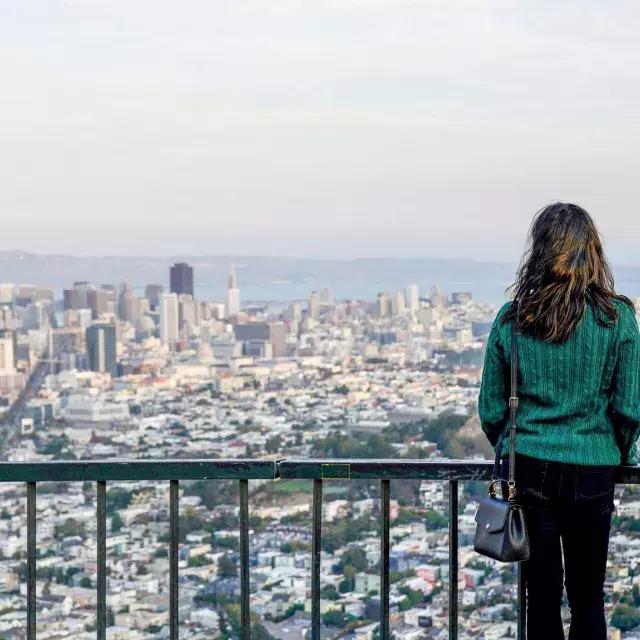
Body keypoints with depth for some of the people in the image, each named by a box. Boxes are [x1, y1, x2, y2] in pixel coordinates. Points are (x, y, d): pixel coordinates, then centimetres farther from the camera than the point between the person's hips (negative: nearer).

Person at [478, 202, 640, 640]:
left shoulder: (511, 319, -2)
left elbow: (491, 410, 2)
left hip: (529, 471, 1)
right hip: (593, 472, -1)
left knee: (542, 596, 8)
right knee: (588, 598, 10)